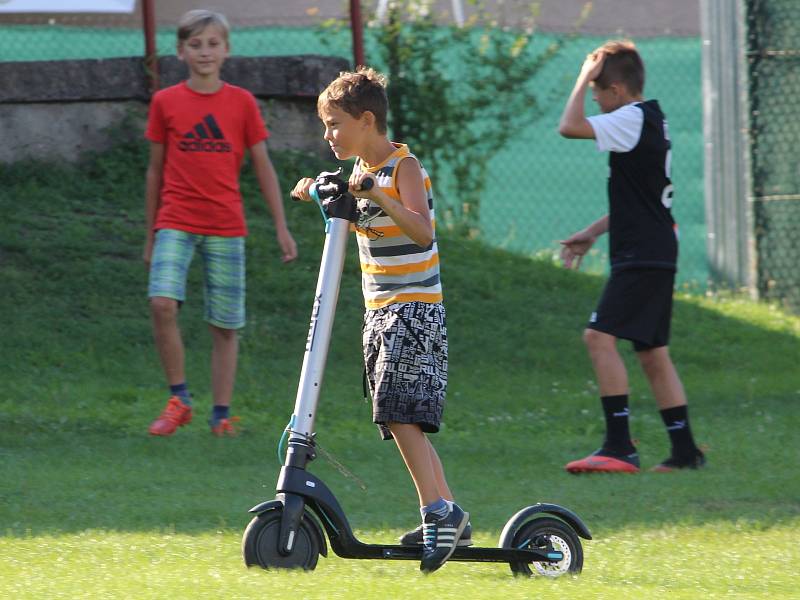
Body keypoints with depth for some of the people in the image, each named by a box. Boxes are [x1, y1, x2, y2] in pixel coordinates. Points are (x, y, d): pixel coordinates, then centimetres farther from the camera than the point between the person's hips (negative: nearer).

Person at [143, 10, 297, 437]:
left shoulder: (241, 103, 4)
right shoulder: (165, 103, 4)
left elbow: (263, 167, 8)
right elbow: (155, 170, 10)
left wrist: (282, 227, 4)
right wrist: (150, 236, 12)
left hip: (226, 228, 1)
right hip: (175, 222, -1)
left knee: (225, 325, 2)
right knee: (162, 302, -22)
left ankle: (221, 414, 13)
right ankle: (179, 399, -9)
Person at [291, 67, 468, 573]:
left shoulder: (404, 167, -12)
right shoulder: (363, 169, 13)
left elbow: (423, 231, -27)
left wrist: (379, 197, -40)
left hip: (415, 308, -9)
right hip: (381, 311, 9)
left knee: (400, 412, -18)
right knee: (403, 419, 8)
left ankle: (437, 510, -19)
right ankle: (448, 519, 13)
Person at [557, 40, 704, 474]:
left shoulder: (633, 119, -13)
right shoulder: (650, 121, 19)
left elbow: (569, 127, -23)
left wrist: (585, 77, -9)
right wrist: (591, 234, 25)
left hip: (642, 255, -10)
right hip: (656, 254, 10)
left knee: (600, 336, -16)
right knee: (652, 353, 12)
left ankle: (619, 446, -20)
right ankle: (685, 450, 14)